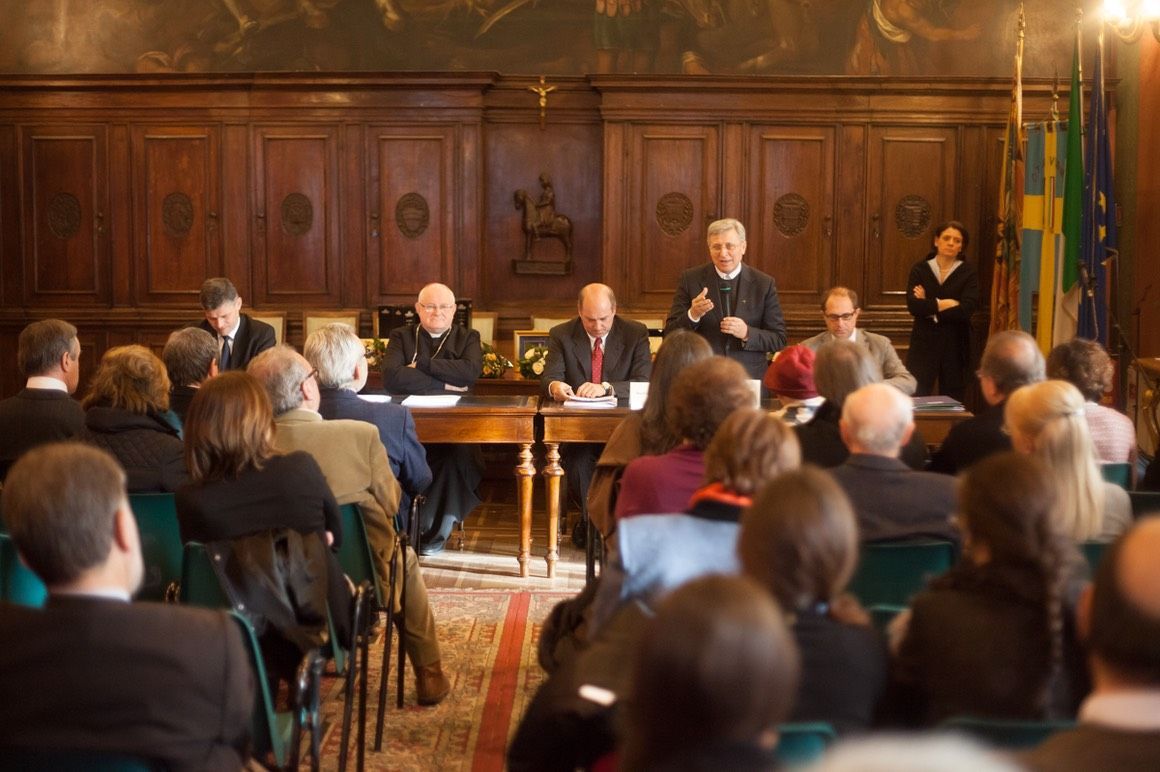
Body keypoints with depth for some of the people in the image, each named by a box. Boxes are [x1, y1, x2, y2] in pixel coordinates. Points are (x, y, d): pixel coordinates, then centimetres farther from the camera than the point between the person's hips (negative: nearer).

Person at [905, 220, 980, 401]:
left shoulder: (968, 272, 2)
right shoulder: (920, 269, 4)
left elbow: (967, 309, -13)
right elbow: (913, 305, -10)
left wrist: (929, 307, -11)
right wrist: (942, 304, -14)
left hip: (955, 345, 0)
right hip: (924, 344, 0)